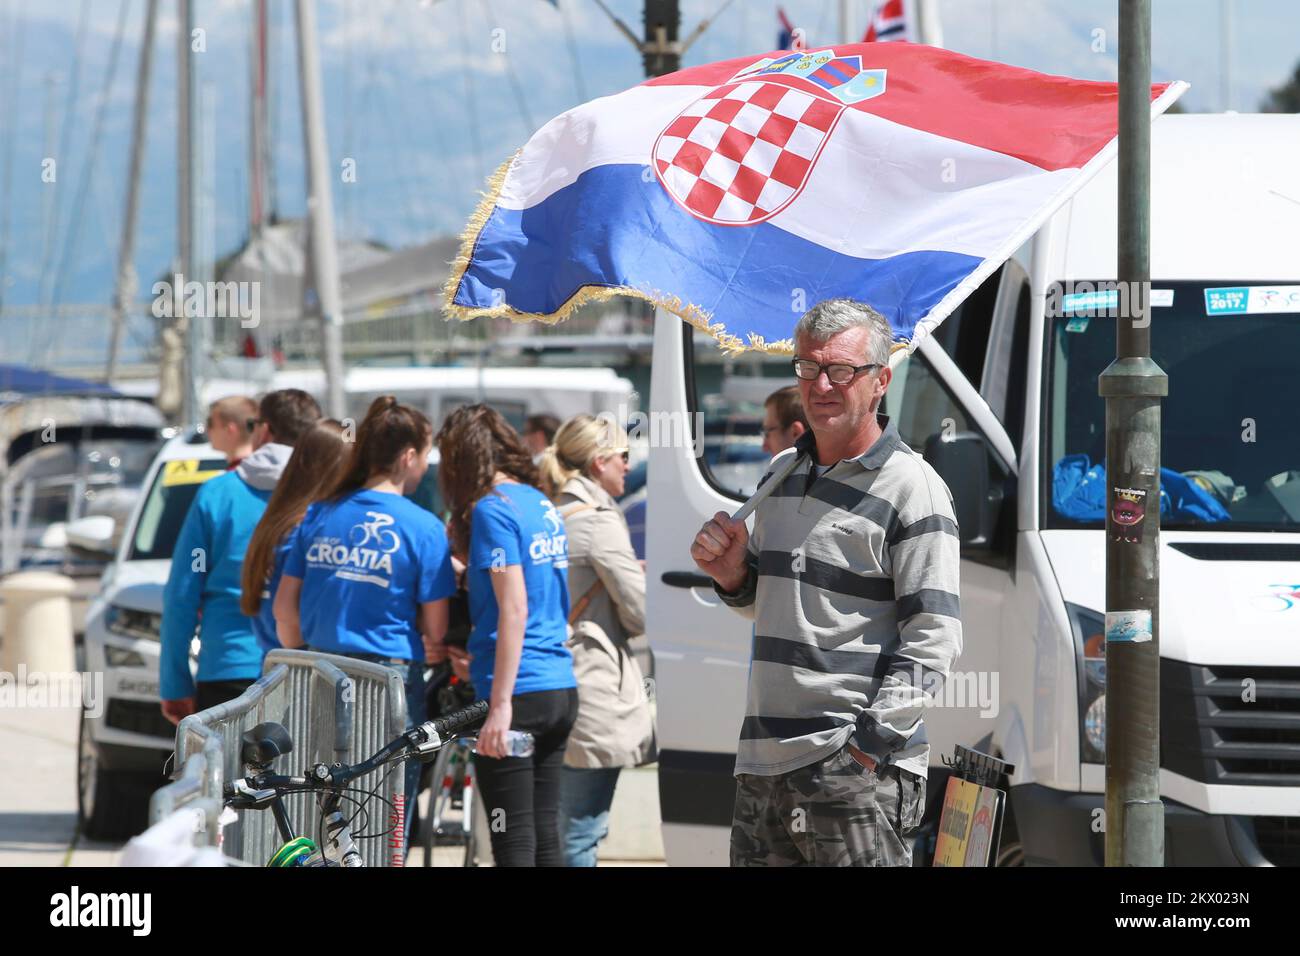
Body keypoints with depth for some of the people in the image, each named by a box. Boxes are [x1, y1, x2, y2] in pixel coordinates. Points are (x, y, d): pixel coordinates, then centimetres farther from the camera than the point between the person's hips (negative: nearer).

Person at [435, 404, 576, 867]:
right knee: (545, 836, 12)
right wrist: (462, 544, 17)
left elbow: (514, 610, -18)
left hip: (518, 690, -8)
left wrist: (500, 704, -20)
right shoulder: (544, 506, 14)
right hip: (561, 689, 8)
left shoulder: (493, 510, -11)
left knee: (514, 841, -6)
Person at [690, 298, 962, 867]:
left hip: (861, 764, -7)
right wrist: (733, 577, 7)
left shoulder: (912, 489, -6)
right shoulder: (782, 474, 17)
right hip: (763, 762, 7)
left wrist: (868, 746, -17)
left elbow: (933, 640, -11)